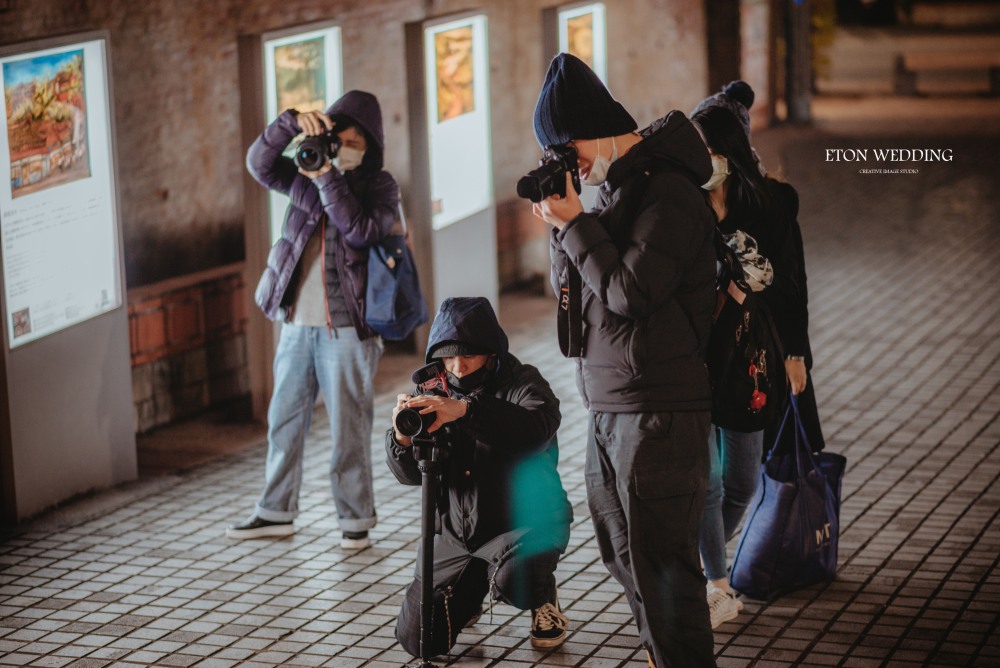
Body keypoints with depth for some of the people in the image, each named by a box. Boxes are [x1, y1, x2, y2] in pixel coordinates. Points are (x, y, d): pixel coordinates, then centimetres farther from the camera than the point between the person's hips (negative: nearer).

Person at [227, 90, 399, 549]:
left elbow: (361, 231, -17)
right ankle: (276, 511, 22)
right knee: (284, 417, 11)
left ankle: (355, 517, 8)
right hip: (297, 321, 5)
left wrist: (328, 179, -21)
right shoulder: (309, 173, 11)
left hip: (347, 326, -5)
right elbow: (260, 164, -2)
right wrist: (293, 123, -17)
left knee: (349, 425, -1)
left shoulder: (380, 186, 0)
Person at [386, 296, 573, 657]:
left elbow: (537, 430, -36)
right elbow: (410, 474, -2)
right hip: (458, 533, 5)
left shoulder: (522, 383, -11)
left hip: (525, 523, -4)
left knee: (512, 578, -38)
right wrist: (402, 437, -26)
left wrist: (465, 409, -49)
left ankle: (545, 601, 0)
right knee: (416, 638, -5)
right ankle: (469, 595, 29)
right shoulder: (439, 393, 3)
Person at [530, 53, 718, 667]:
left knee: (661, 563, -6)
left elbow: (629, 293, -21)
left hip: (658, 414, -10)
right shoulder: (614, 186, 14)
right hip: (608, 409, 10)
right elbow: (568, 289, 17)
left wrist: (575, 223, -13)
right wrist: (563, 228, -1)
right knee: (623, 553, 18)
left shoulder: (669, 194, -15)